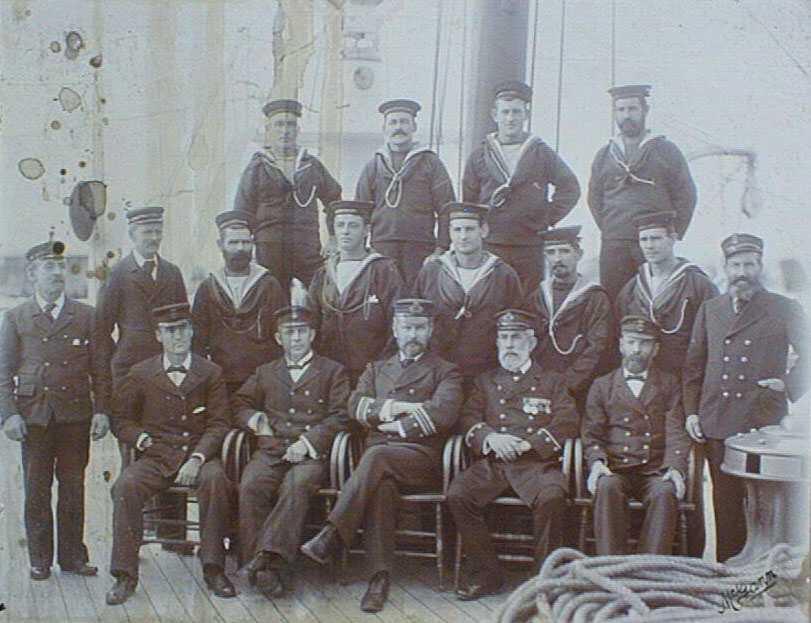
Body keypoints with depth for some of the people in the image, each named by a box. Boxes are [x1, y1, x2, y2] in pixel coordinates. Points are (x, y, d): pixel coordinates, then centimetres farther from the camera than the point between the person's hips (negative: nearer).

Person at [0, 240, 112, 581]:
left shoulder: (86, 316, 8)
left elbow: (100, 368, 7)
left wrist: (101, 410, -1)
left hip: (76, 413, 1)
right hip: (34, 415, 0)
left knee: (73, 487, 6)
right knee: (36, 489, 5)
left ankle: (73, 555, 17)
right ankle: (39, 559, 17)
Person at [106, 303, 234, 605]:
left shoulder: (211, 373, 7)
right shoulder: (140, 374, 9)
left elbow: (218, 424, 2)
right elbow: (120, 420, 15)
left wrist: (197, 458, -13)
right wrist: (142, 438, -6)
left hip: (199, 456, -1)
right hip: (155, 458, 1)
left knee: (216, 480, -33)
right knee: (125, 486, -28)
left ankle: (213, 568, -21)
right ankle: (124, 574, -16)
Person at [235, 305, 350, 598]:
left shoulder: (333, 371, 15)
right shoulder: (266, 372, 26)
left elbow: (338, 417, 4)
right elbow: (239, 404, 24)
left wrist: (307, 442, -10)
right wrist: (256, 419, 1)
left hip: (313, 453, -3)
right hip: (271, 450, 3)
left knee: (296, 486, -35)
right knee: (250, 486, -28)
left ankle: (271, 553, -39)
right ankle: (273, 568, -27)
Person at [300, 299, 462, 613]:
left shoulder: (445, 372, 15)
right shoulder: (377, 369, 26)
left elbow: (443, 413, -6)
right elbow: (356, 406, 8)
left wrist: (399, 425, -7)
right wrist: (394, 407, -6)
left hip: (421, 457, -2)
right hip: (377, 454, 2)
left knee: (376, 456, -35)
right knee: (382, 485, -34)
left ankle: (332, 536, -34)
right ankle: (379, 577, -35)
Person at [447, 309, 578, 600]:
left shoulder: (552, 382, 17)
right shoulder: (485, 381, 24)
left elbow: (567, 423, 3)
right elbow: (469, 420, 11)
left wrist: (527, 443, -11)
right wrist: (490, 437, -11)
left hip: (537, 462, -2)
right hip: (491, 462, 2)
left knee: (552, 496, -34)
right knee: (457, 494, -25)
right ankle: (487, 573, -11)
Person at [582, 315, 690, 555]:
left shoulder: (669, 384, 17)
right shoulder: (602, 386, 17)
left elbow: (676, 432, 5)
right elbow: (591, 434, 9)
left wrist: (676, 468, -13)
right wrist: (597, 462, -12)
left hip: (656, 471, 0)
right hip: (615, 470, 0)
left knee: (666, 492, -32)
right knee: (608, 487, -33)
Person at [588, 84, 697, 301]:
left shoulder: (666, 151, 6)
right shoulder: (603, 155, 13)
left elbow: (686, 195, 6)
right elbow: (594, 199, 18)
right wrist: (608, 230, 8)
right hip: (613, 247, 2)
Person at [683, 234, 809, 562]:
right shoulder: (709, 309, 14)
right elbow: (693, 366, 15)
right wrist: (691, 411, 8)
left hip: (765, 424, -3)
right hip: (717, 424, 3)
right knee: (726, 507, 7)